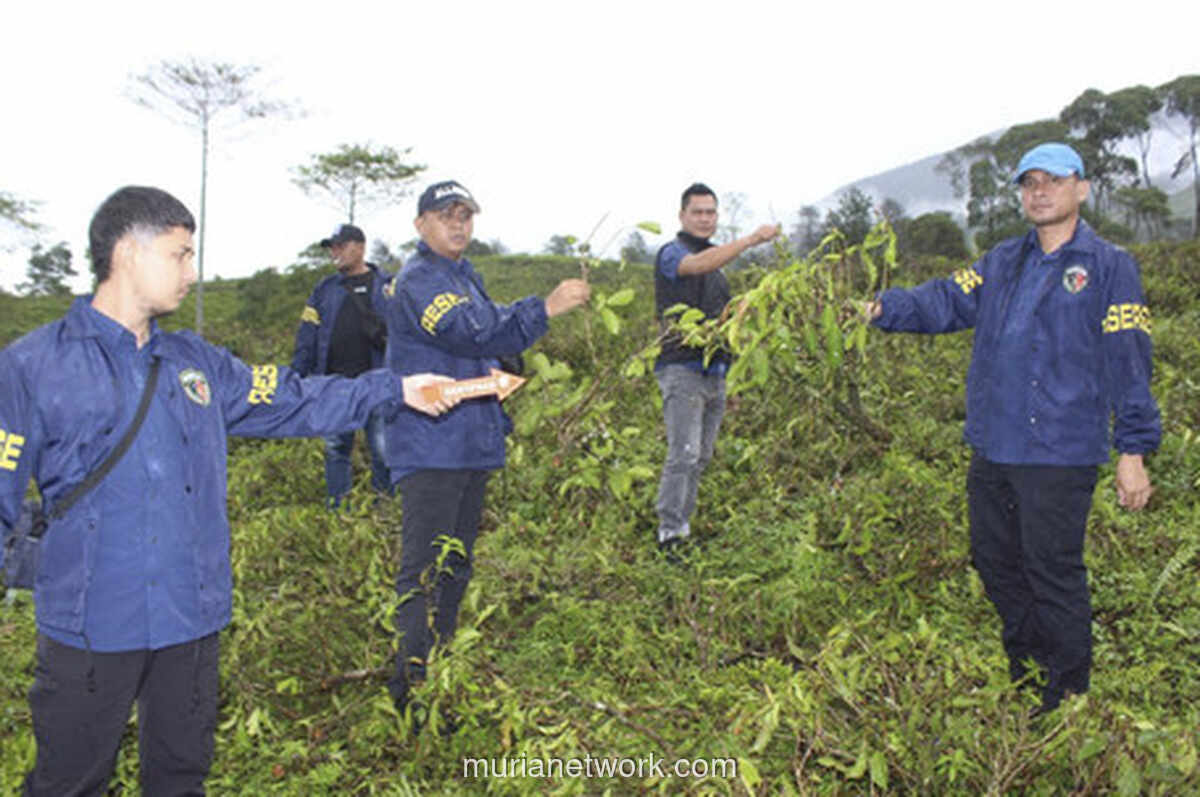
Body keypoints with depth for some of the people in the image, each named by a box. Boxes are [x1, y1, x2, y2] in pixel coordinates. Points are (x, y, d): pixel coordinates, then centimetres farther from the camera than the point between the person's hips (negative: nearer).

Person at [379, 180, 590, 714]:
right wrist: (545, 308, -30)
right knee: (424, 569, -8)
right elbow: (474, 337, -26)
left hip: (472, 446, 10)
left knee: (456, 566, 16)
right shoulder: (417, 281, -13)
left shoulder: (466, 276, 18)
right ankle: (410, 687, 0)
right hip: (429, 449, -9)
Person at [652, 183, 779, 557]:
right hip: (682, 368, -8)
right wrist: (751, 239, -31)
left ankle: (683, 525, 16)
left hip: (715, 371, 8)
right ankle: (669, 533, -8)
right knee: (684, 453, -14)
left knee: (702, 456, 8)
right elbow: (699, 264, -26)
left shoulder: (718, 261, 22)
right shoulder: (671, 253, -3)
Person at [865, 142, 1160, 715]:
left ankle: (1067, 702, 18)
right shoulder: (1002, 261, 15)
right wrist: (883, 309, -11)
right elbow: (947, 301, 7)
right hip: (991, 449, 6)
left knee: (1053, 574, 0)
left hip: (1060, 455, -6)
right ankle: (1023, 677, 36)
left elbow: (1128, 363, -6)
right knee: (995, 561, 16)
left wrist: (1133, 451, -9)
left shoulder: (1108, 267, -2)